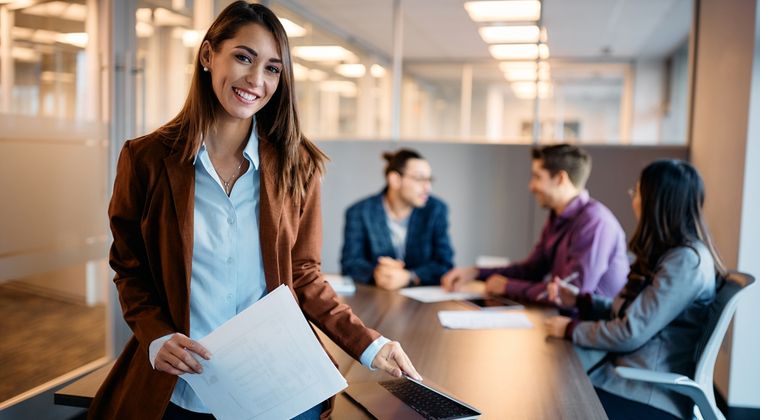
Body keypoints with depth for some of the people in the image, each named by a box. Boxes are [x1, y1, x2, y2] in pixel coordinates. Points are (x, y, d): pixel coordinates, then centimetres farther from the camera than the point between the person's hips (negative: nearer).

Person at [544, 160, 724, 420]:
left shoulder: (686, 262, -18)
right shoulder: (667, 253, 14)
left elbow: (631, 334, -19)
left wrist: (570, 329, -7)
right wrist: (577, 300, 10)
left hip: (649, 396, -8)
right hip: (627, 374, 8)